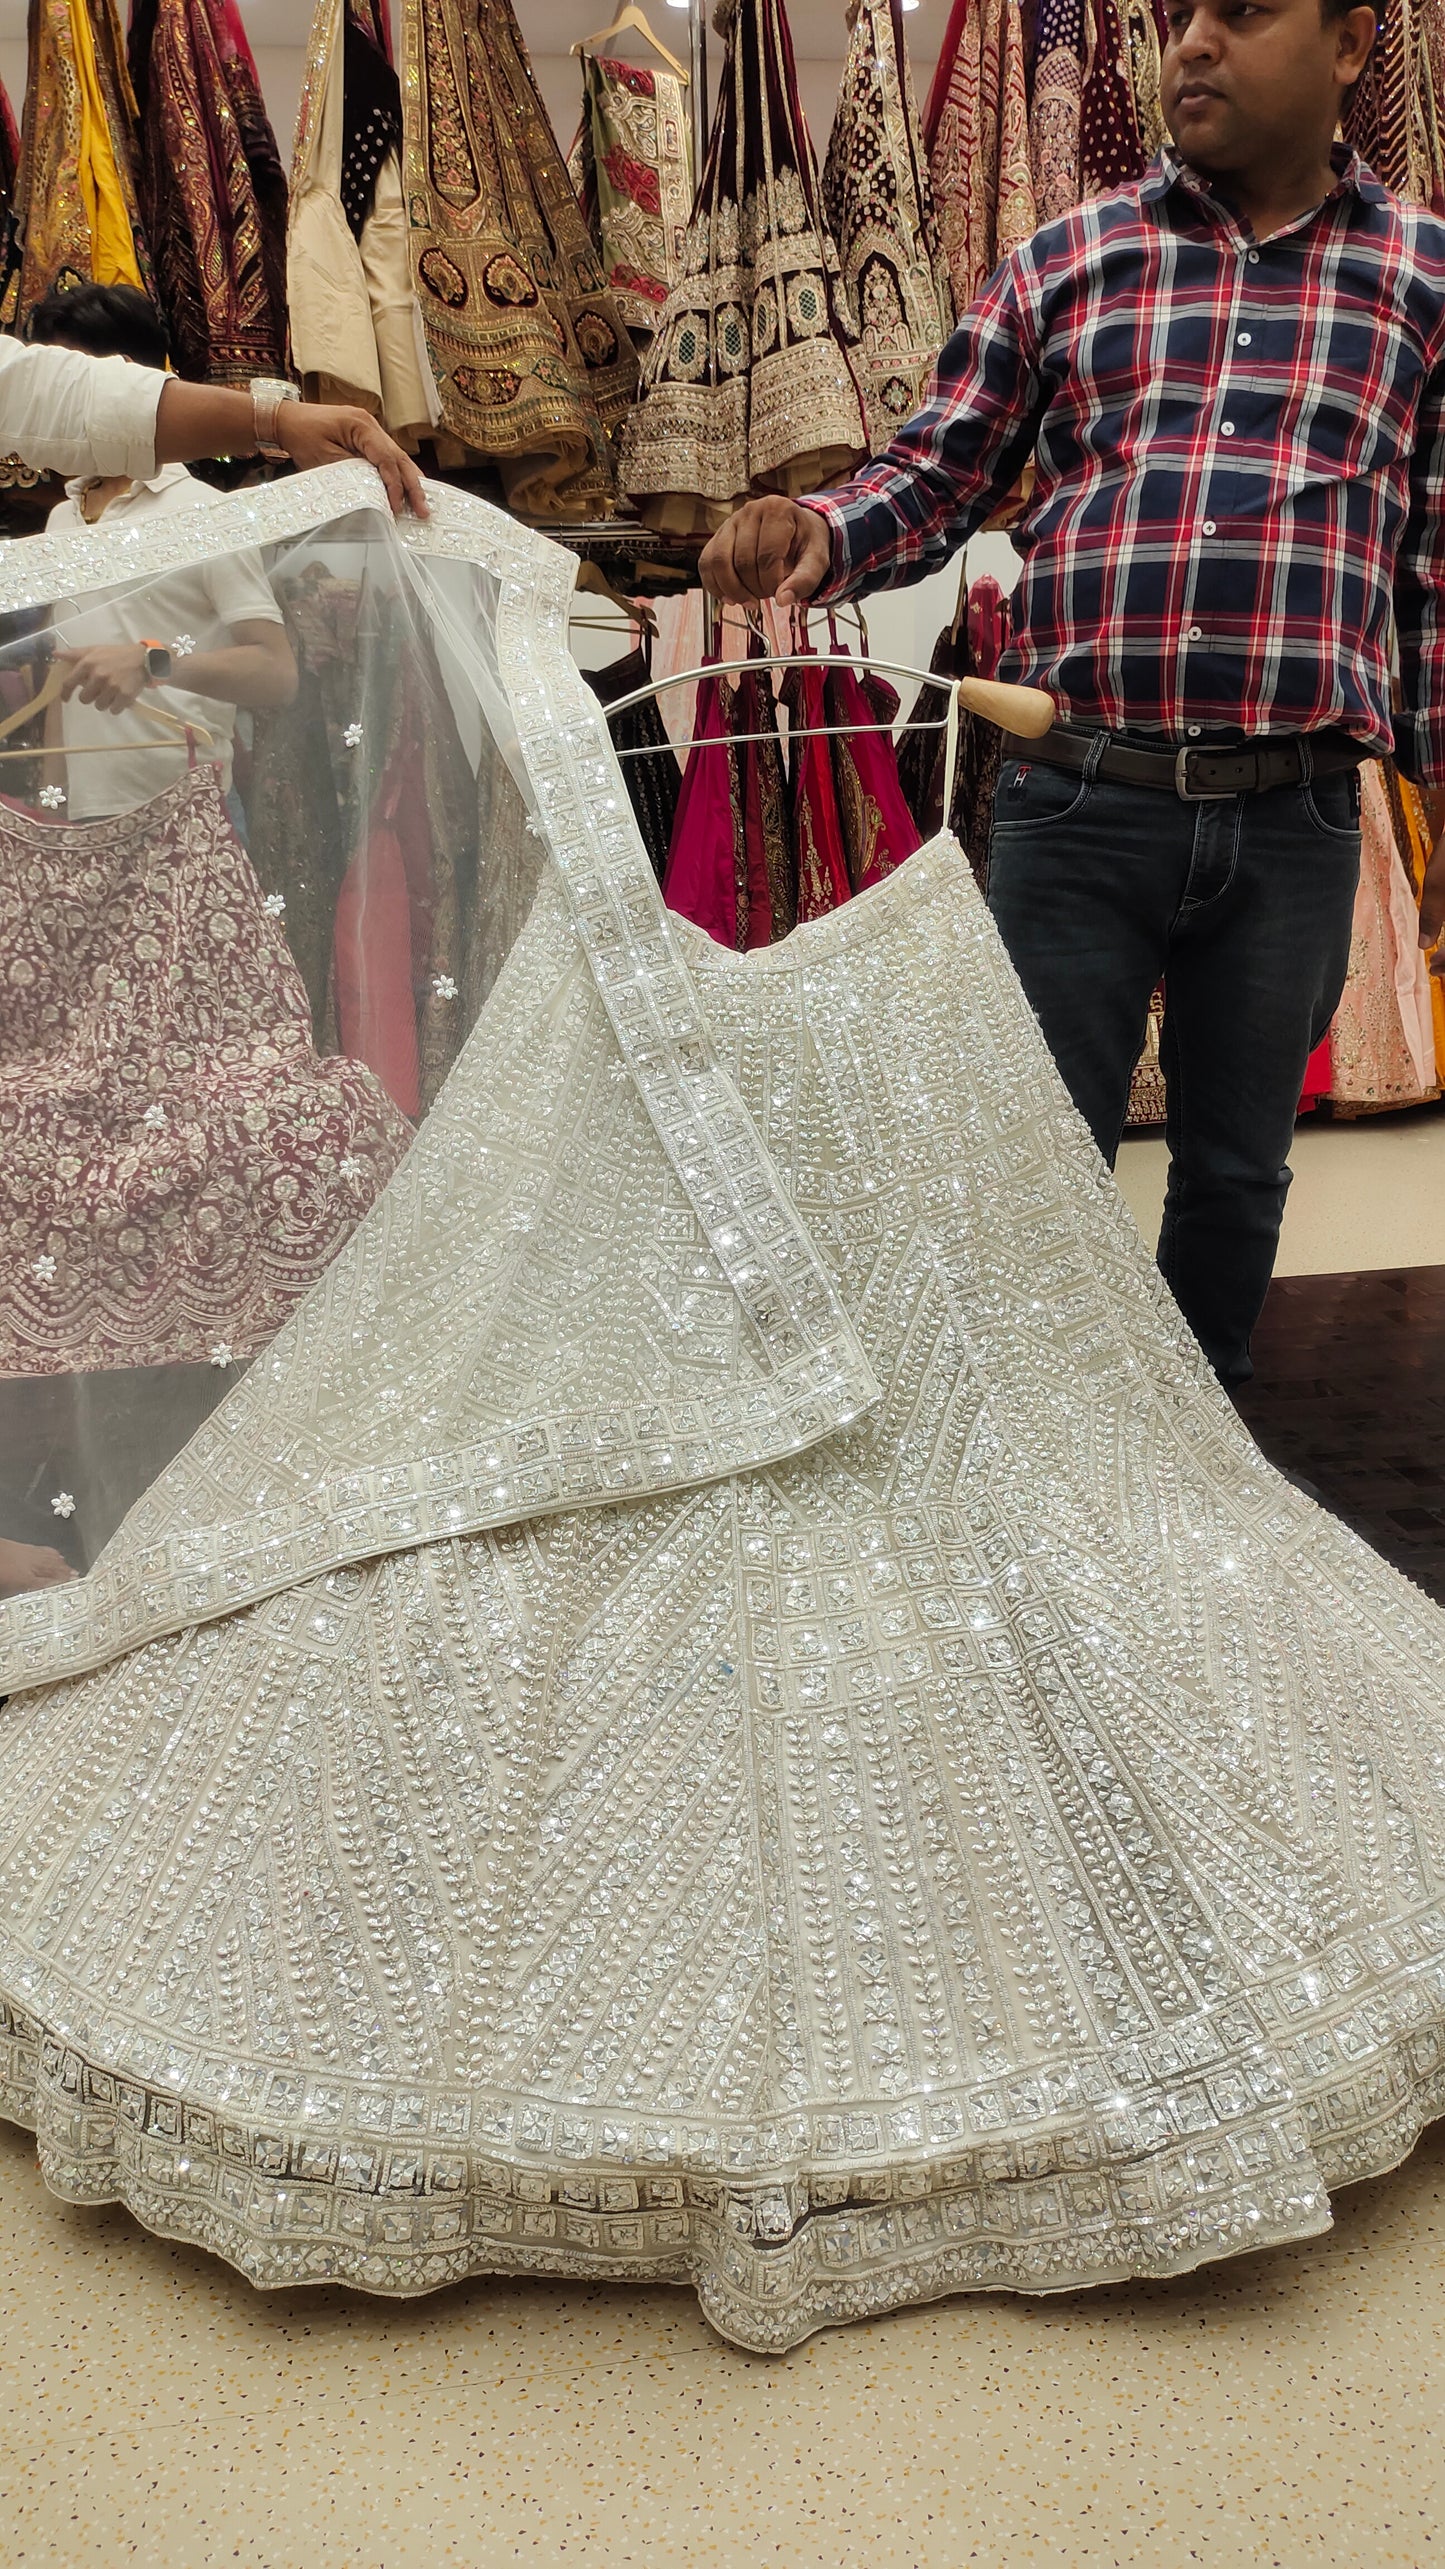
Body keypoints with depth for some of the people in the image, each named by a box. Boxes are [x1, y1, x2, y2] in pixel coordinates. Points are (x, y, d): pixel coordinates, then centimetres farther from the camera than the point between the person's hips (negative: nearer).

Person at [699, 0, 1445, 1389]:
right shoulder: (1063, 263, 9)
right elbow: (933, 477, 8)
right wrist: (818, 534, -13)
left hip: (1293, 818, 1)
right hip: (1077, 803, 0)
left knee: (1235, 1173, 13)